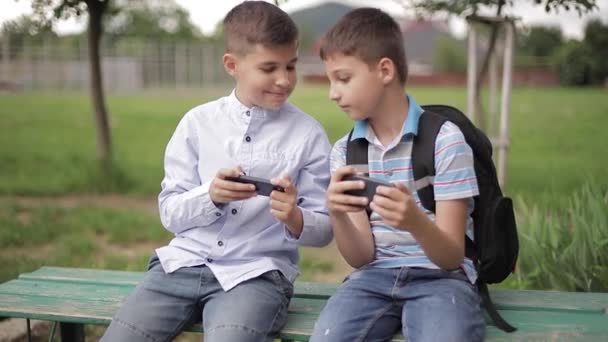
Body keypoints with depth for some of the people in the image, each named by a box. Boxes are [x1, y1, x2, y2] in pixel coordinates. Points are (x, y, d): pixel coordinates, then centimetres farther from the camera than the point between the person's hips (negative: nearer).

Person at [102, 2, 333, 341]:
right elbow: (170, 213, 4)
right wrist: (210, 196, -17)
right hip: (184, 262, 3)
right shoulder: (197, 122, 4)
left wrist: (295, 219, -21)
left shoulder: (309, 134, -1)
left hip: (255, 273, -2)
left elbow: (324, 229, 2)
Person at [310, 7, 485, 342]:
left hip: (439, 278, -3)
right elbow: (361, 256, 0)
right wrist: (337, 215, -20)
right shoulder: (345, 151, 5)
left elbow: (452, 257, -10)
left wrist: (416, 222, -31)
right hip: (374, 277, 3)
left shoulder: (445, 139, -8)